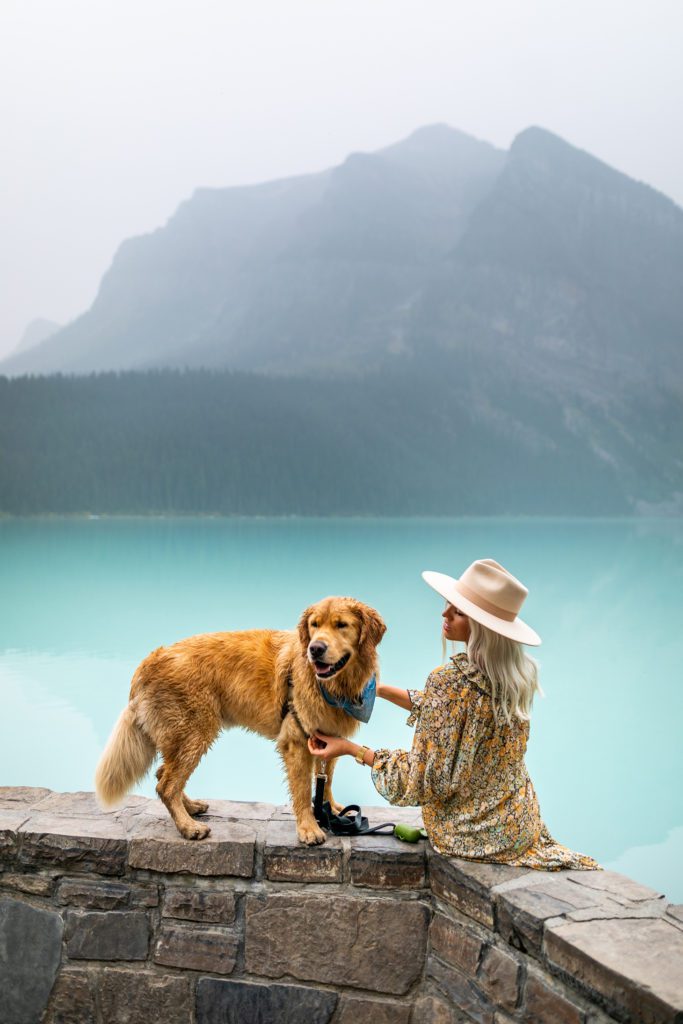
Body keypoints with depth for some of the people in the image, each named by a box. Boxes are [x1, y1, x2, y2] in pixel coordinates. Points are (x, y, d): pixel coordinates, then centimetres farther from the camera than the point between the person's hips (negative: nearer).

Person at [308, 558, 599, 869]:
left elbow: (424, 778, -19)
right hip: (522, 825, 6)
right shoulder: (519, 672, -5)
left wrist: (350, 748, -12)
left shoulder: (450, 679, -26)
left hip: (470, 831, -6)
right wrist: (380, 689, 9)